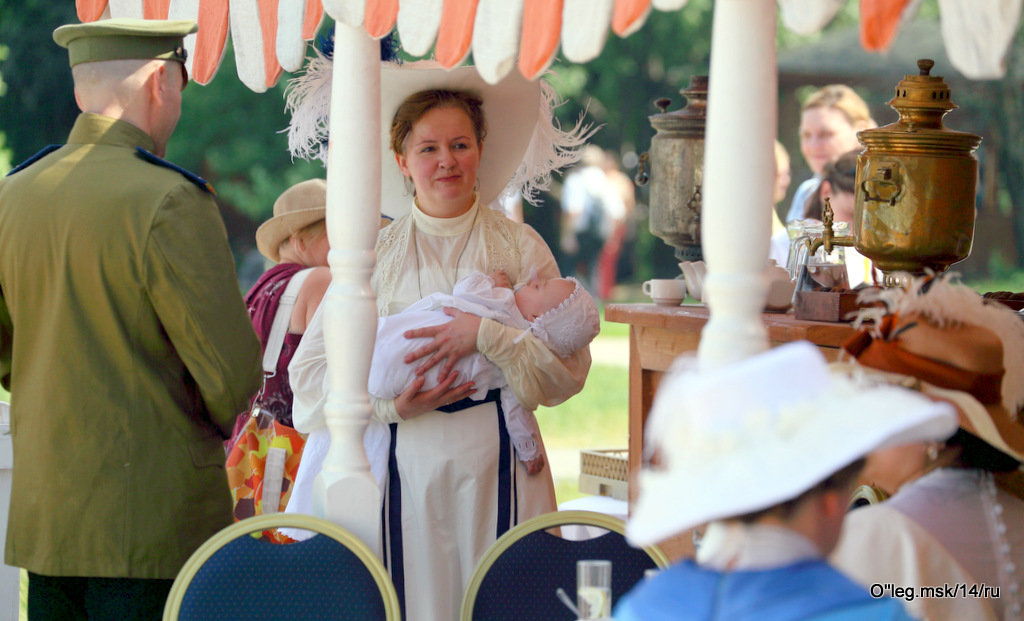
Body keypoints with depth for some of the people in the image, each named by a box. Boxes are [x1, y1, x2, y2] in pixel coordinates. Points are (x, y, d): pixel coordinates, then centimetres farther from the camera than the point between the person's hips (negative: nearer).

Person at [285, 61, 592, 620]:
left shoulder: (520, 248, 7)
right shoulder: (376, 255, 7)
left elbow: (569, 369, -4)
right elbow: (309, 373, 1)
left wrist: (487, 336, -17)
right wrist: (394, 403, -13)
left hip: (495, 468, 0)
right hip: (406, 464, 0)